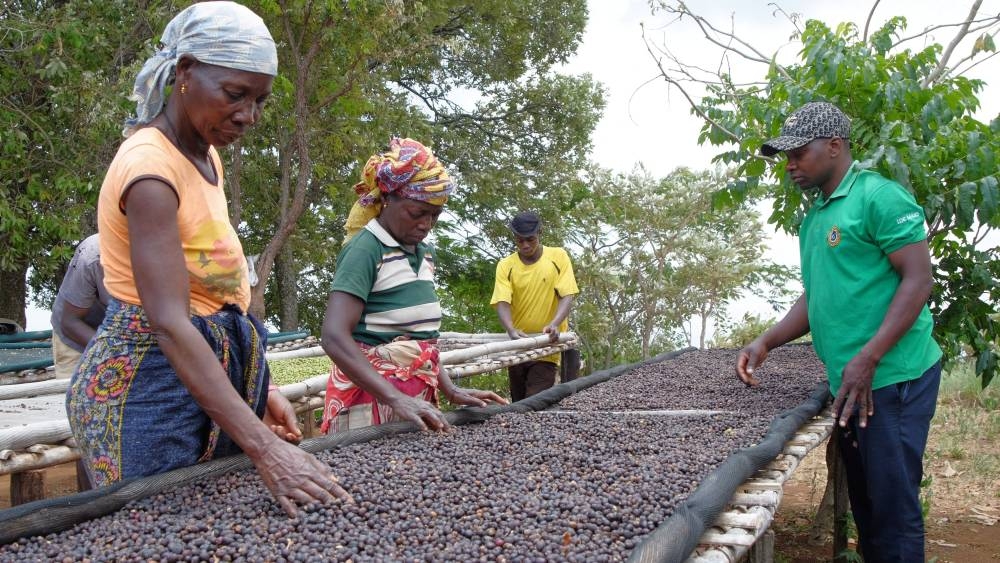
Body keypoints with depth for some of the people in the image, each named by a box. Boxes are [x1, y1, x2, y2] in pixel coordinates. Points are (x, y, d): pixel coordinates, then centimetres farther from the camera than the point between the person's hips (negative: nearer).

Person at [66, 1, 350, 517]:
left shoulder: (206, 156, 7)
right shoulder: (151, 165, -21)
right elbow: (169, 324, -31)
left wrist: (259, 389, 9)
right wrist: (264, 447, -38)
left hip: (210, 372, 9)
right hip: (146, 382, -9)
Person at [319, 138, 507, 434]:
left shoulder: (424, 252, 10)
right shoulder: (365, 249, -13)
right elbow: (335, 337, -22)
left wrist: (450, 390, 5)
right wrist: (397, 399, -30)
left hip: (419, 394, 7)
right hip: (371, 395, -7)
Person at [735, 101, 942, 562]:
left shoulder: (879, 196, -10)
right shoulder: (814, 218, 16)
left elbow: (918, 280, -15)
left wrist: (867, 360, -23)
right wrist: (765, 343, 5)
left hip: (892, 378, -8)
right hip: (849, 384, 9)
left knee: (892, 504, -2)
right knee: (863, 501, 16)